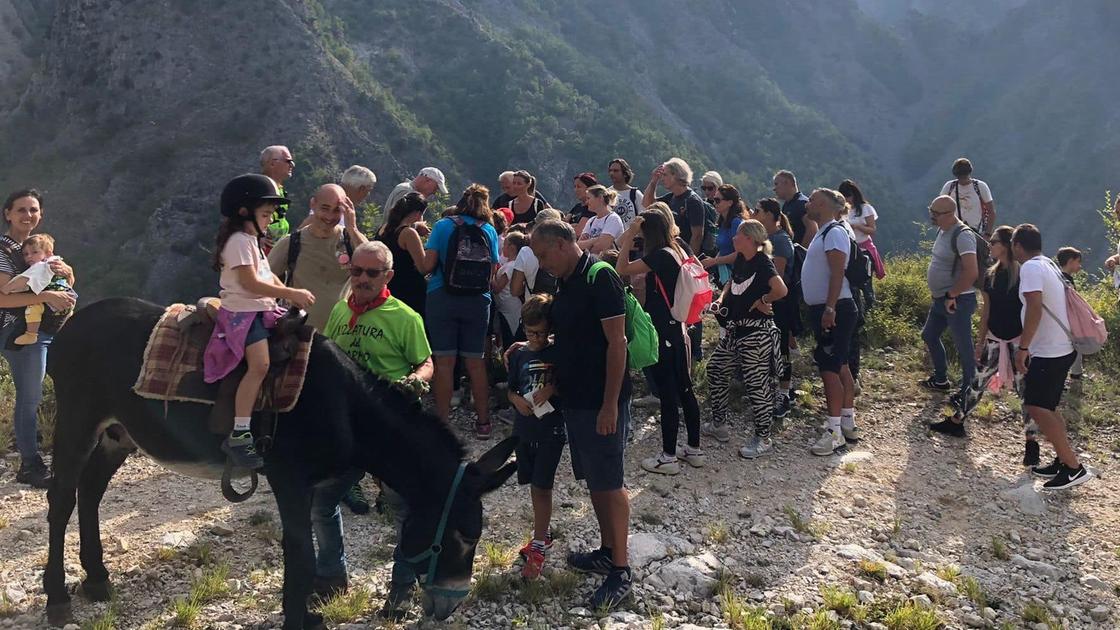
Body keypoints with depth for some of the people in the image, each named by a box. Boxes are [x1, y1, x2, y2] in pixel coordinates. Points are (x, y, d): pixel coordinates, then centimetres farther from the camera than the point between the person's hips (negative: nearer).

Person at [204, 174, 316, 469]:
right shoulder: (239, 241, -13)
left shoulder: (252, 240, 19)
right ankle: (239, 435, -26)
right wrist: (291, 293, -17)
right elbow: (251, 283, -21)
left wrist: (290, 295, 6)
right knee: (259, 365, -26)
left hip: (262, 310, 11)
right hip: (243, 312, -11)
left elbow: (268, 275, 21)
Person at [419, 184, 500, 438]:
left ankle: (442, 421, 2)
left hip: (443, 299, -2)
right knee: (476, 362, 9)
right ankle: (483, 421, 14)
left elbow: (427, 265, -7)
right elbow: (493, 271, 8)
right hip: (478, 301, 2)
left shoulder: (443, 226, 0)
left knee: (444, 361, 0)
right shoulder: (489, 231, 6)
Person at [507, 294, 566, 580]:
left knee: (542, 487, -5)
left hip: (551, 430, -5)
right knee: (534, 485, 15)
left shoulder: (558, 353, -7)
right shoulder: (519, 355, 5)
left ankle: (539, 545, 2)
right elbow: (511, 388, 11)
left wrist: (552, 389, -21)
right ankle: (543, 533, 31)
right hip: (524, 430, 5)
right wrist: (517, 400, -9)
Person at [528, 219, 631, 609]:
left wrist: (610, 404, -21)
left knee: (609, 483, -2)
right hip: (575, 398, 9)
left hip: (601, 402, -9)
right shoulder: (566, 283, 12)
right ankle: (607, 552, 30)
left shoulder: (599, 277, -16)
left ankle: (621, 571, 7)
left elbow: (616, 343, -19)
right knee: (593, 479, 17)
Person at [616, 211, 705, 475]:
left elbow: (621, 270, -17)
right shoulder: (679, 252, 7)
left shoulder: (661, 256, -18)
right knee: (685, 390, 14)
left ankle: (668, 457, 4)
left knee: (667, 394, -3)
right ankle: (694, 449, 23)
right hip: (679, 330, 9)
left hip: (663, 334, -9)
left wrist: (629, 236, -12)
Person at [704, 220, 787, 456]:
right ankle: (718, 422, 31)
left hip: (757, 331, -9)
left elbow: (781, 290, -33)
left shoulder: (762, 262, -17)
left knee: (756, 383, -1)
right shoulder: (740, 260, 7)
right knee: (716, 370, 16)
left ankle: (763, 438, 12)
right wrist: (721, 299, 8)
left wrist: (761, 301, -16)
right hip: (736, 328, 9)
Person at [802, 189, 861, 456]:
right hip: (824, 310, 10)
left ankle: (834, 431, -8)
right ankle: (848, 423, 21)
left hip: (835, 310, -10)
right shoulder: (823, 233, 17)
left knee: (829, 368, -10)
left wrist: (830, 309, -27)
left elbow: (837, 273, -22)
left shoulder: (835, 232, -14)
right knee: (840, 367, 14)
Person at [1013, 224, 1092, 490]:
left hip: (1048, 351, -10)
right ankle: (1063, 461, 18)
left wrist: (1023, 347, -26)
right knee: (1046, 407, 16)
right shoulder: (1049, 264, 15)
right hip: (1062, 348, 10)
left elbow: (1035, 307, -27)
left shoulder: (1031, 268, -15)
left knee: (1036, 407, -11)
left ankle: (1074, 467, -11)